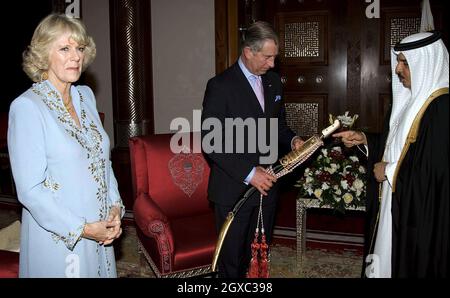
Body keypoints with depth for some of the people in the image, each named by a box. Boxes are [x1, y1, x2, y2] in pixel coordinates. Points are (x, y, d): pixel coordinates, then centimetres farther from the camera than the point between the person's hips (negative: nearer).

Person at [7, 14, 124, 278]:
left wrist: (115, 207, -2)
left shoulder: (86, 96, 4)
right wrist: (82, 229, -17)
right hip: (58, 238, -6)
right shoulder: (26, 107, -15)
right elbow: (30, 189, -17)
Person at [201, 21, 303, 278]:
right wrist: (247, 173, -23)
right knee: (233, 259, 9)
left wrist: (292, 140, -3)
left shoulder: (273, 81, 7)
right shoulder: (220, 85, -14)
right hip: (233, 188, -6)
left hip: (266, 183, 6)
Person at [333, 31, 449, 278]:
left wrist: (390, 171, -15)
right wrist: (364, 139, 3)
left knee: (411, 265, 7)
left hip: (422, 209, -8)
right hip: (398, 201, 8)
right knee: (391, 256, 19)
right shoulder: (412, 97, 7)